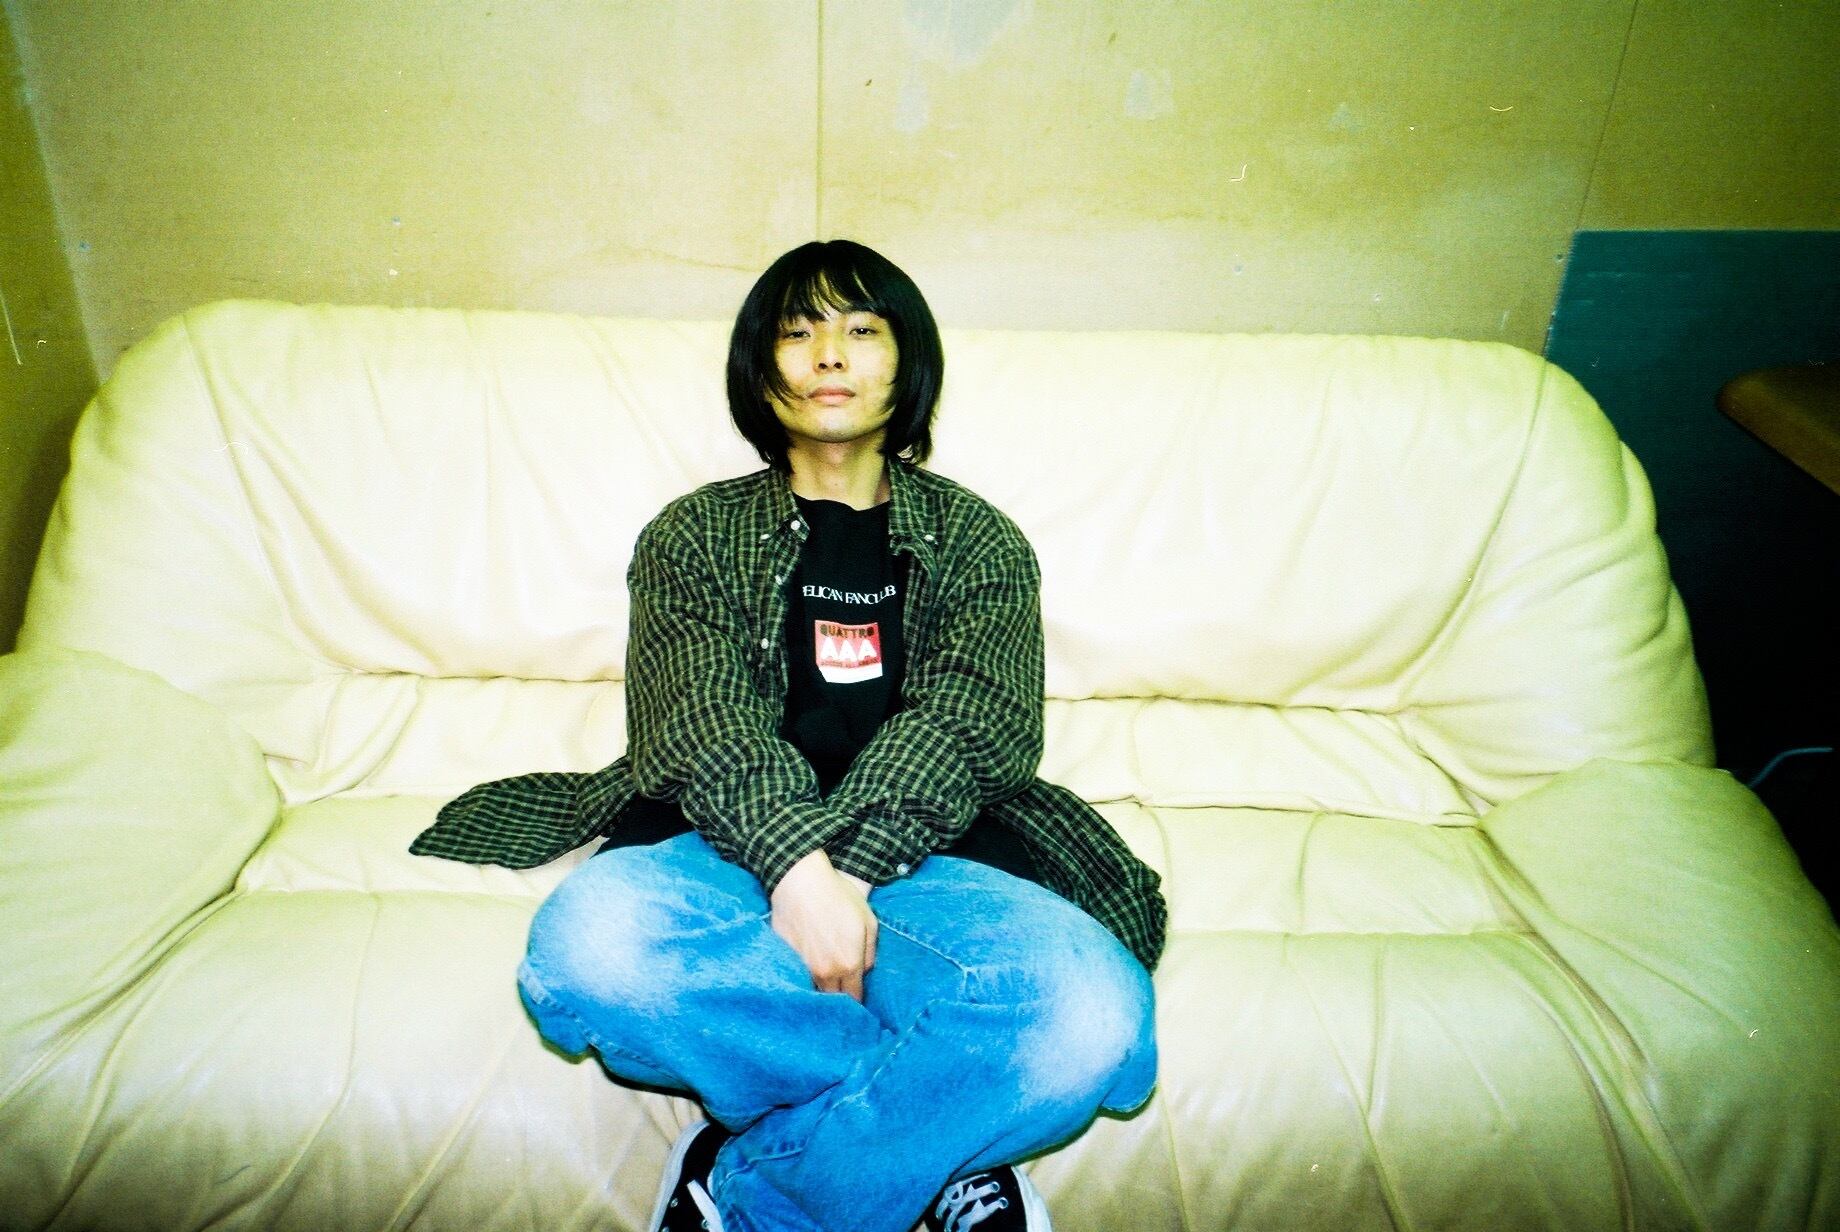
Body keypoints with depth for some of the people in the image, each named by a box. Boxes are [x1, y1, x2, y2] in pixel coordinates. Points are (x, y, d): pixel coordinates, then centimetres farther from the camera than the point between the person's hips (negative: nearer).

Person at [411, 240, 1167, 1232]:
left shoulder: (978, 542, 17)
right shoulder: (695, 533, 17)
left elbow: (966, 724, 0)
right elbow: (702, 716, -1)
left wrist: (848, 870, -19)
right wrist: (797, 866, -21)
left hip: (922, 859, 1)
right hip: (728, 847, 0)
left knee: (1096, 1015, -32)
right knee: (587, 945, -35)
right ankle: (942, 1146, -15)